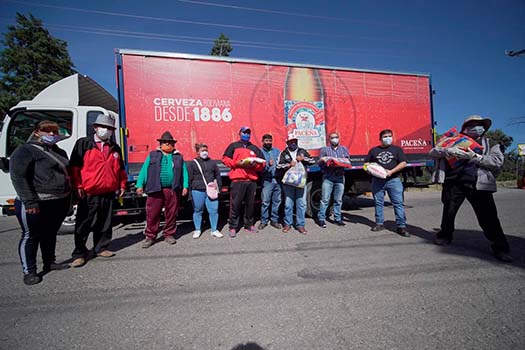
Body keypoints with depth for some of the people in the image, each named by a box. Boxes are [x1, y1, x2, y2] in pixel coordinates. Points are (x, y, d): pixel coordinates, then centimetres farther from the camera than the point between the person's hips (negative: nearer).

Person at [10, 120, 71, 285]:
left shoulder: (59, 152, 16)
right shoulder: (25, 151, -7)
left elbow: (66, 173, 23)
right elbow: (18, 177, -14)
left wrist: (71, 195, 20)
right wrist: (30, 202, -20)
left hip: (60, 202, 7)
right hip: (37, 205, -7)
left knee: (50, 233, 18)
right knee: (31, 236, 5)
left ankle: (50, 262, 32)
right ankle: (29, 271, 16)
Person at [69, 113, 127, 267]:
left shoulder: (115, 148, 14)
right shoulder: (83, 143, 1)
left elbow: (120, 169, 19)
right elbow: (74, 166, -3)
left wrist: (122, 185, 13)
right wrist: (78, 186, -8)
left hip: (108, 192, 4)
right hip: (88, 193, -4)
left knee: (105, 223, 13)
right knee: (84, 224, 3)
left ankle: (101, 248, 26)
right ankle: (79, 254, 14)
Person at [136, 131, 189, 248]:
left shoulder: (179, 157, 13)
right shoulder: (152, 155, 11)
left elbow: (184, 172, 9)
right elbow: (144, 170, 6)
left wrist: (185, 186, -1)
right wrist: (140, 185, -2)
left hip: (173, 190, 1)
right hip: (155, 190, -1)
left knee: (171, 214, 7)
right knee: (152, 214, 1)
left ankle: (169, 235, 22)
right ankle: (150, 236, 14)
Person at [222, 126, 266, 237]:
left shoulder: (254, 148, 20)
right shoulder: (233, 146, 12)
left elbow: (263, 162, 16)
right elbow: (225, 159, 4)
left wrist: (255, 165, -5)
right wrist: (237, 163, -9)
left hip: (252, 180, 3)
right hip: (237, 180, -3)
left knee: (250, 204, 7)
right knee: (235, 204, -4)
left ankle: (249, 225, 20)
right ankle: (233, 227, 5)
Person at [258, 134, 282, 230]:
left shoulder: (277, 151, 16)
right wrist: (268, 164, -24)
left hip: (277, 179, 4)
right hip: (267, 180, -4)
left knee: (277, 201, 8)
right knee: (265, 202, -4)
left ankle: (274, 220, 21)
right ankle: (264, 221, 11)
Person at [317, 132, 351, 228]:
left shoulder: (344, 149, 19)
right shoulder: (324, 149, 12)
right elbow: (320, 163, 6)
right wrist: (323, 161, -17)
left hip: (340, 176, 2)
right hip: (328, 177, -2)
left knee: (338, 200, 6)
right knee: (325, 199, -5)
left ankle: (338, 219, 16)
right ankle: (321, 219, 3)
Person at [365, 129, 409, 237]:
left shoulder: (397, 149, 8)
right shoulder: (374, 150, 12)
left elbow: (403, 163, 0)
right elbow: (366, 163, 14)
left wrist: (391, 171, -13)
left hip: (393, 180, -1)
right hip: (377, 180, 2)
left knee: (398, 203, -5)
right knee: (378, 202, 7)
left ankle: (401, 226, 0)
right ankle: (379, 223, 19)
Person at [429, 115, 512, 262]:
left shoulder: (490, 144, 15)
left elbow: (498, 161, -1)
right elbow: (433, 152, 4)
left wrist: (475, 157, -14)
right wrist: (449, 151, -15)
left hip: (479, 185, 0)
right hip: (455, 183, 0)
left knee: (489, 217, -2)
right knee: (448, 213, 6)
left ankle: (500, 248, 12)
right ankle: (445, 236, 28)